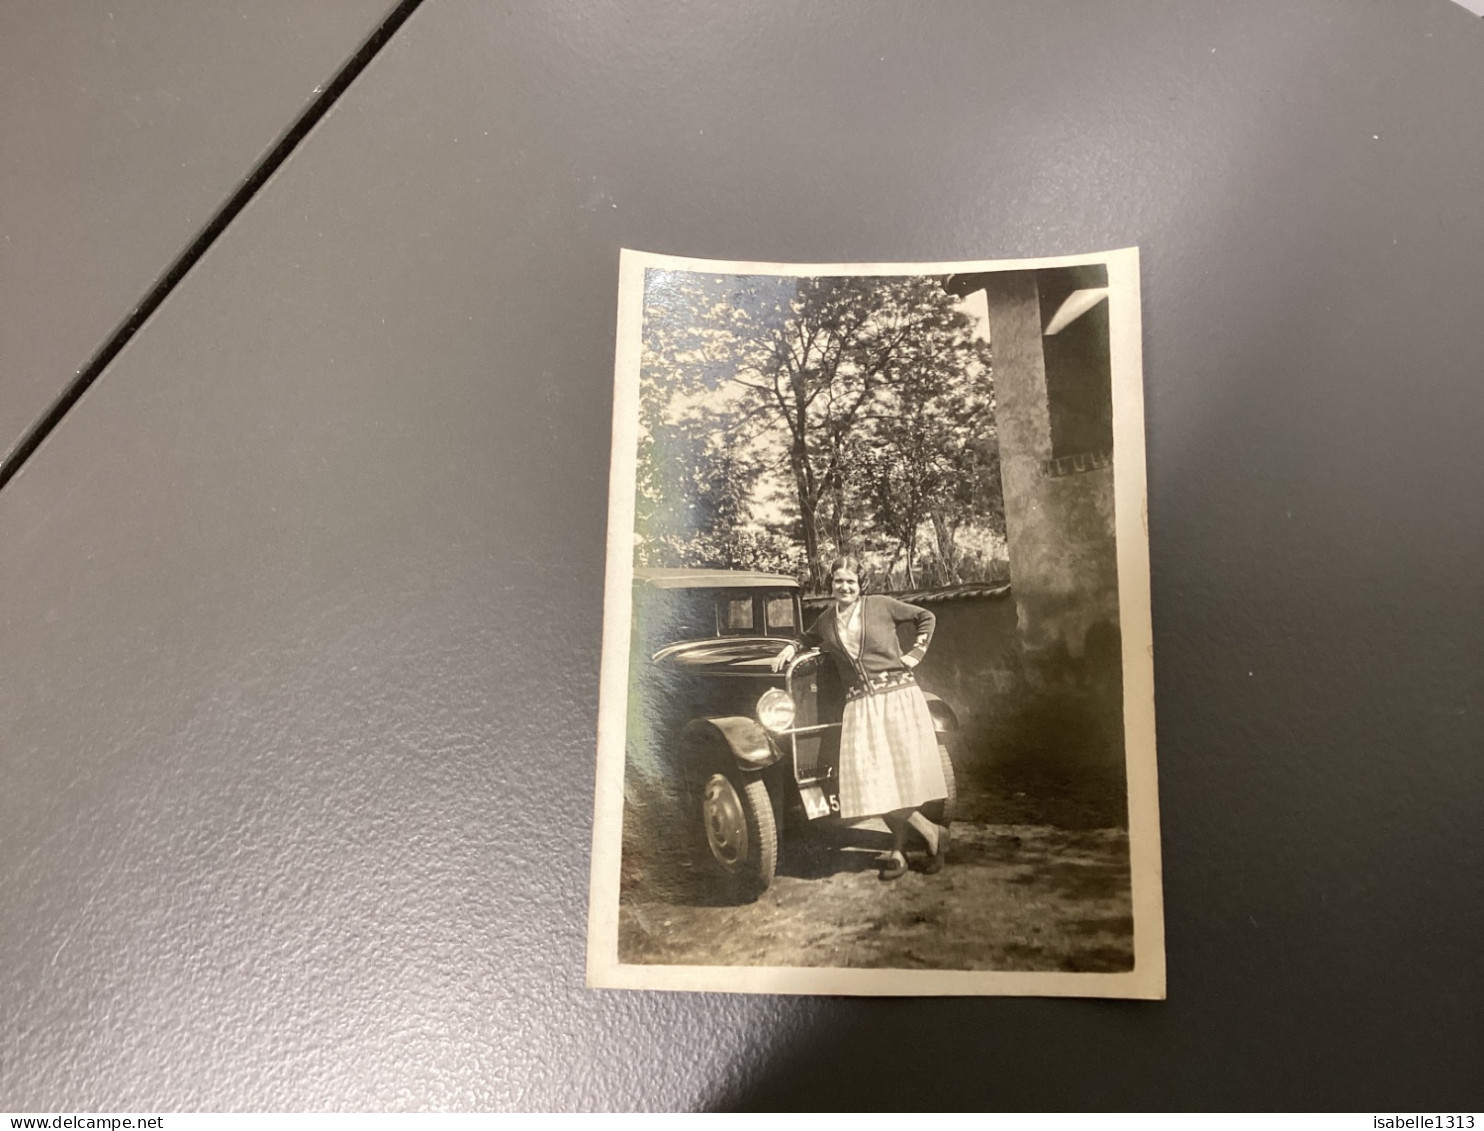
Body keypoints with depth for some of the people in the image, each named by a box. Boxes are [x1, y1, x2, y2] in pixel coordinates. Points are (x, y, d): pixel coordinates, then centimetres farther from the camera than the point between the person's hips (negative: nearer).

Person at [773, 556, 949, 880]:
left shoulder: (881, 605, 0)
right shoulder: (826, 621, 11)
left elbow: (925, 617, 11)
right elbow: (809, 639, 32)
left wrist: (916, 652, 3)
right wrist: (792, 647, 13)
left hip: (898, 696, -3)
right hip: (859, 705, 3)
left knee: (901, 774, -2)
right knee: (871, 781, -8)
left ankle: (898, 849, 18)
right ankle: (931, 833, 9)